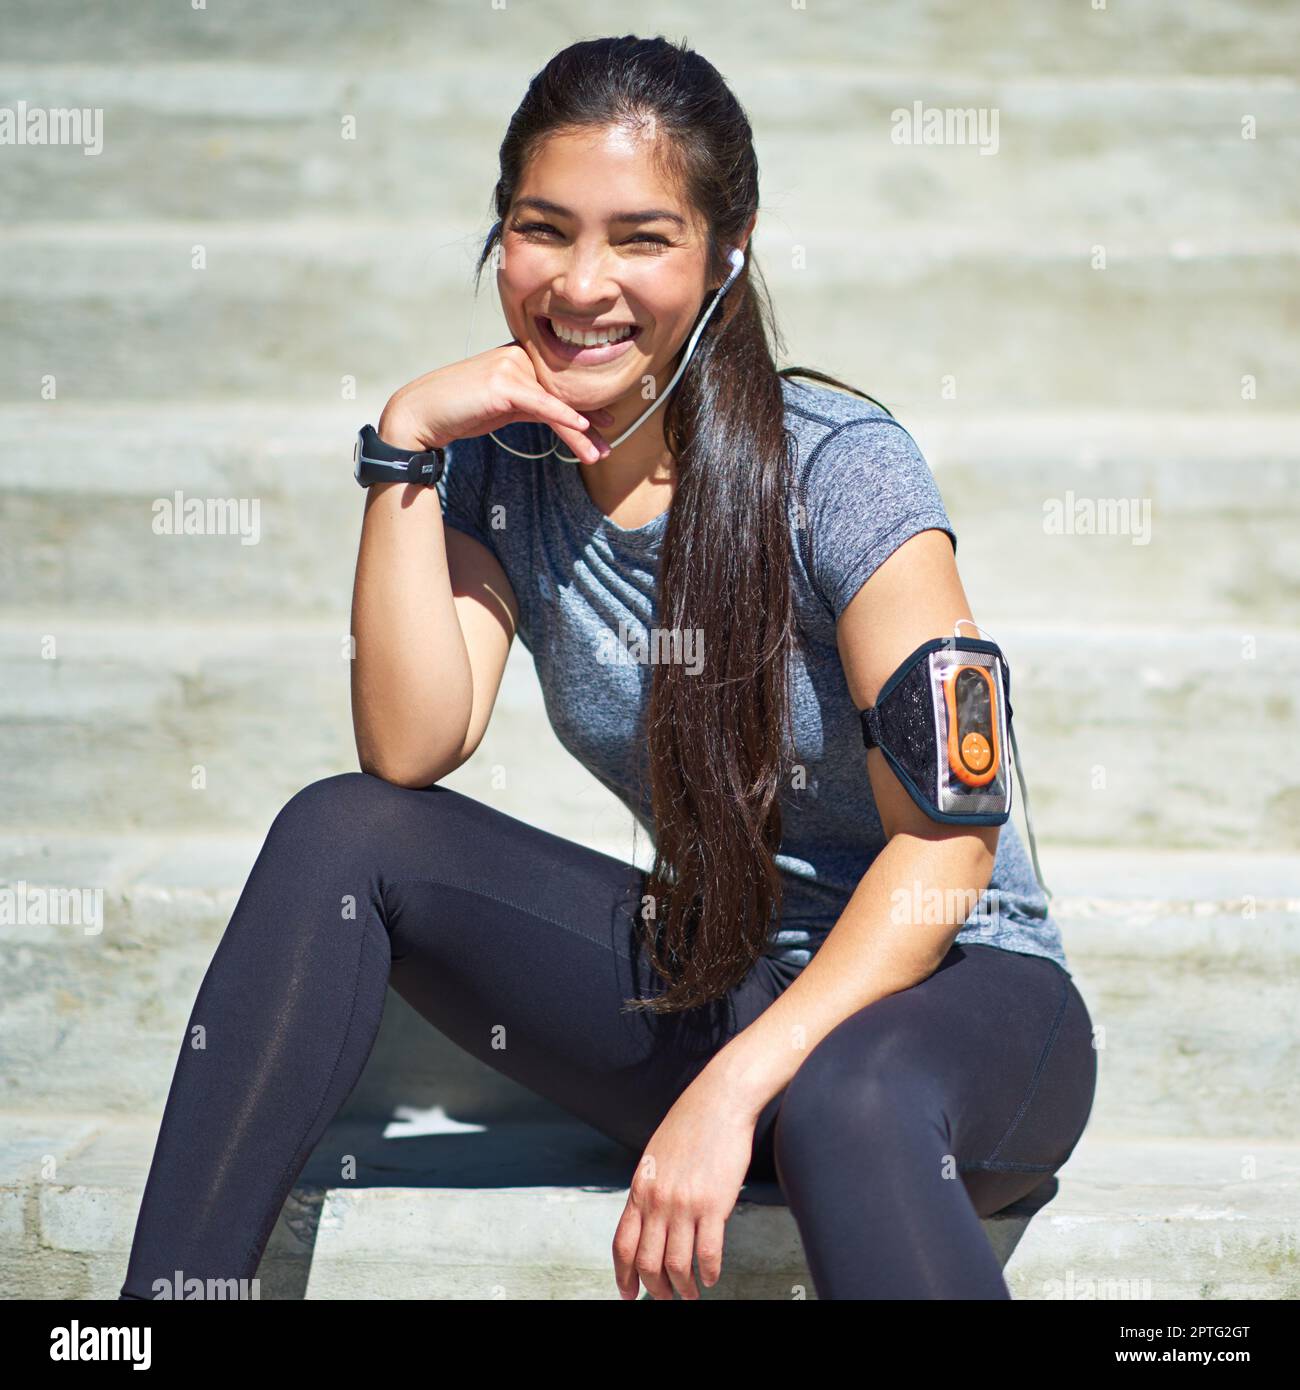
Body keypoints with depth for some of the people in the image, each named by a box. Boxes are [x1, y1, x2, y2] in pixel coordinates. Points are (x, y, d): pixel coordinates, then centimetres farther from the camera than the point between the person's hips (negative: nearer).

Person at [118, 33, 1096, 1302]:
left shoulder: (835, 463, -16)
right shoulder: (502, 465, 0)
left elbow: (947, 835, -22)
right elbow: (410, 754, -11)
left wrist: (733, 1094, -30)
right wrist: (404, 444, -16)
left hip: (948, 988, -5)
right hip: (704, 986, 5)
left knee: (846, 1099, -41)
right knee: (340, 834, -12)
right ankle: (173, 1285, -12)